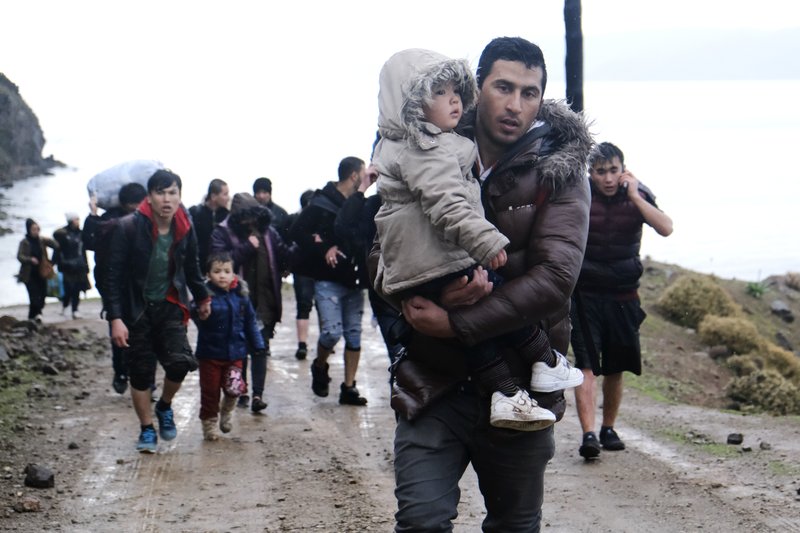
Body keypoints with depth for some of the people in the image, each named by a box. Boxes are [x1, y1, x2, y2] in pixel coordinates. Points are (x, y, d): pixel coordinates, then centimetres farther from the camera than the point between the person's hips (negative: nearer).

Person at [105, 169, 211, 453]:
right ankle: (147, 430, 20)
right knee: (140, 373, 1)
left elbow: (191, 268, 15)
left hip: (169, 307, 3)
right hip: (135, 310, -2)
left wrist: (202, 298, 25)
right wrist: (116, 318, -20)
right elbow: (114, 275, -15)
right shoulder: (129, 227, -16)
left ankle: (165, 406, 15)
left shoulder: (184, 229, -3)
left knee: (181, 361, -15)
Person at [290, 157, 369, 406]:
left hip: (353, 280, 6)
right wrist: (323, 250, -16)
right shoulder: (322, 203, -7)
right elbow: (297, 231, -10)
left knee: (354, 334, 4)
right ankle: (319, 367, 17)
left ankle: (349, 387, 10)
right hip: (328, 280, -6)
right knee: (332, 331, -12)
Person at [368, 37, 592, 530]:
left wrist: (456, 323, -20)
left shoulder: (559, 173, -4)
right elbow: (381, 258, 6)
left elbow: (555, 277, -16)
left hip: (517, 390, 0)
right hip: (433, 384, 1)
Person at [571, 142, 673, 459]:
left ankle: (608, 428, 28)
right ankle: (588, 434, -21)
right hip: (585, 295, -2)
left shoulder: (638, 195, -1)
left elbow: (665, 228, -17)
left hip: (623, 296, 2)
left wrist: (634, 196, -19)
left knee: (615, 369, 11)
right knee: (586, 365, -14)